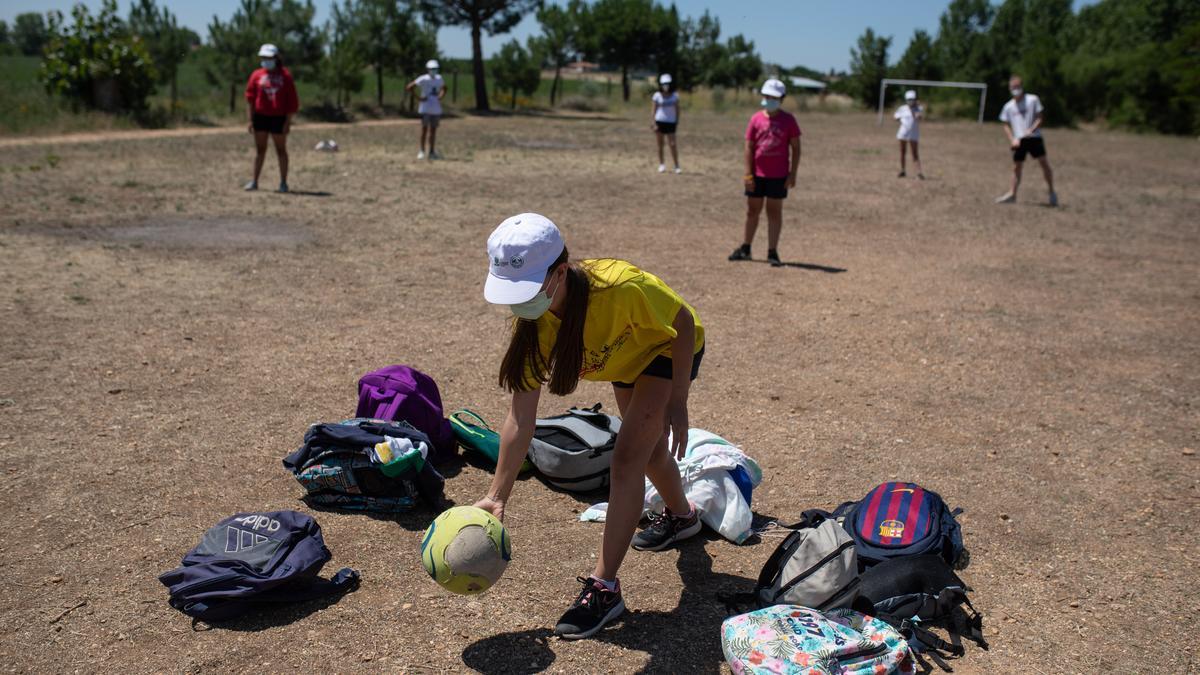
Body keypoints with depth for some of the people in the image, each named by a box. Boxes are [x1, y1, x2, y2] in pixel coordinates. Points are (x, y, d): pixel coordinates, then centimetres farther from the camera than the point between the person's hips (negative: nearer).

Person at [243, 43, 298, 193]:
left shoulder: (285, 76, 0)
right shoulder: (257, 75, 4)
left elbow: (292, 101, -1)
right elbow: (250, 98, 6)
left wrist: (288, 122, -7)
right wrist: (250, 119, 0)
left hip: (278, 118, -2)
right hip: (260, 117, 2)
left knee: (281, 150, 5)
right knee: (260, 149, 8)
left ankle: (283, 183, 12)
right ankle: (254, 181, 13)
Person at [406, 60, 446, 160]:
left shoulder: (439, 79, 7)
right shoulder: (423, 79, -9)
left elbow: (444, 88, 27)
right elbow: (409, 87, -10)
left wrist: (440, 97, 8)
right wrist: (419, 97, -12)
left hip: (436, 108, 5)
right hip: (425, 108, -5)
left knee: (433, 130, 8)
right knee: (425, 129, -5)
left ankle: (432, 152, 14)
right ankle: (422, 151, 0)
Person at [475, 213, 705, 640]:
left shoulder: (619, 288, -45)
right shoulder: (534, 322, -28)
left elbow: (685, 324, -25)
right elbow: (521, 417, -23)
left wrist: (677, 403, -23)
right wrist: (497, 497, -24)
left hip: (670, 349, -6)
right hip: (628, 357, 6)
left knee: (629, 456, -18)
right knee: (647, 445, 25)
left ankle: (604, 587, -11)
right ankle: (681, 515, 56)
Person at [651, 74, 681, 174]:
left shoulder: (675, 95, 5)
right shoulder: (657, 96, -1)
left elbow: (677, 108, 12)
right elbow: (653, 110, 0)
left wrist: (677, 120, 7)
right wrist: (653, 123, -8)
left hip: (671, 122, 0)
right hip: (659, 122, 0)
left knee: (672, 144, -7)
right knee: (660, 144, 6)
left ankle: (677, 166, -4)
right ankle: (661, 165, 18)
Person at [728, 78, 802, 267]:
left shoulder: (788, 120, -2)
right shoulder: (756, 119, 1)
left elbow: (796, 148, 0)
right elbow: (748, 147, 1)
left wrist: (792, 174, -6)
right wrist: (748, 174, -4)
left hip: (778, 176, -2)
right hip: (757, 174, 2)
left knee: (774, 212, 4)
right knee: (752, 210, 11)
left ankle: (772, 252, 7)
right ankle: (745, 248, 23)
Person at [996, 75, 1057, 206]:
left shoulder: (1033, 100, 1)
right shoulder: (1008, 106, 9)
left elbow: (1040, 118, 1)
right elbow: (1006, 125, 13)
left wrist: (1031, 130, -16)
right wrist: (1012, 140, -2)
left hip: (1034, 137, -3)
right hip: (1019, 140, 3)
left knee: (1044, 162, -9)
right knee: (1016, 167, 6)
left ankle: (1052, 192, -2)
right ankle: (1012, 194, 15)